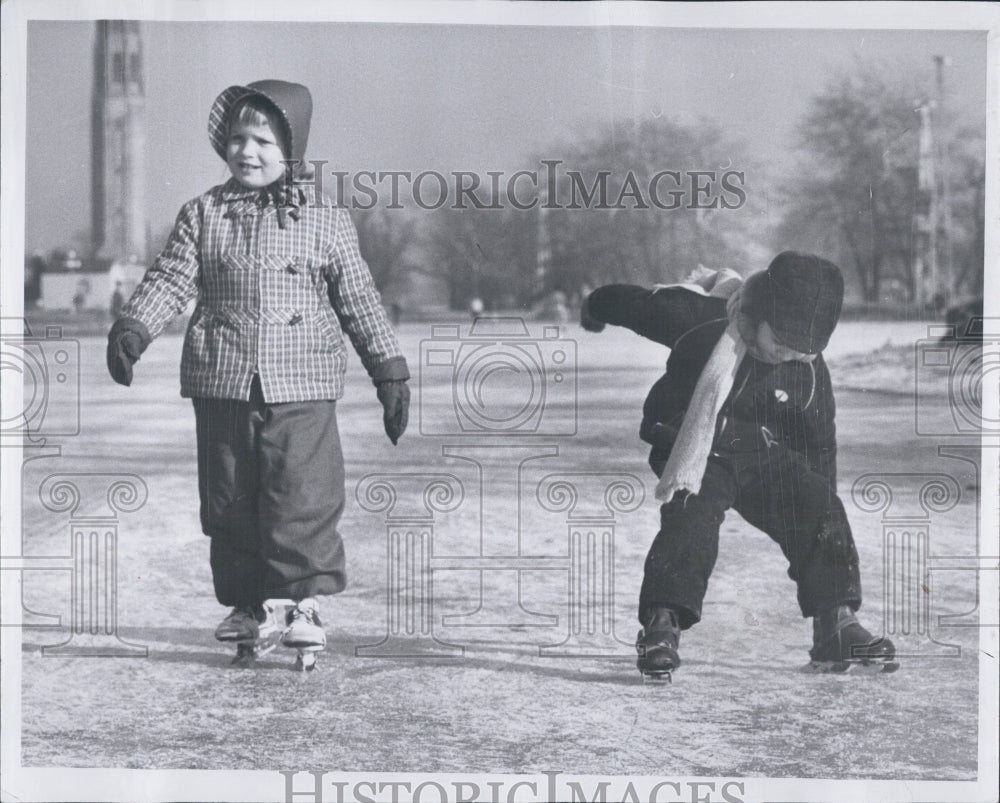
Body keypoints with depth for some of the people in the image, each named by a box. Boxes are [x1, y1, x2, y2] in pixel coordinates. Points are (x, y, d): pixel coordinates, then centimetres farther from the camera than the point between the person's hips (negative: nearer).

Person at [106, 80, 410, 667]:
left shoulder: (325, 219, 5)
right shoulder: (204, 214, 9)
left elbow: (360, 300, 7)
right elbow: (170, 281, 4)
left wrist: (390, 371, 6)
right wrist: (132, 329, -13)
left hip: (301, 384, -2)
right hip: (222, 383, 3)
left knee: (304, 496, -9)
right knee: (230, 501, 7)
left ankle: (305, 603, 0)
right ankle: (249, 604, 20)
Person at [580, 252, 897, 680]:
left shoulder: (810, 373, -6)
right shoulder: (698, 320, -18)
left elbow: (819, 447, 7)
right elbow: (633, 304, -2)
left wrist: (820, 507, 7)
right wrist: (596, 309, 17)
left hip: (762, 454, 4)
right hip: (692, 449, -4)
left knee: (823, 509, -11)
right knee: (691, 517, -29)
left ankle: (837, 626, -3)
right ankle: (662, 625, -29)